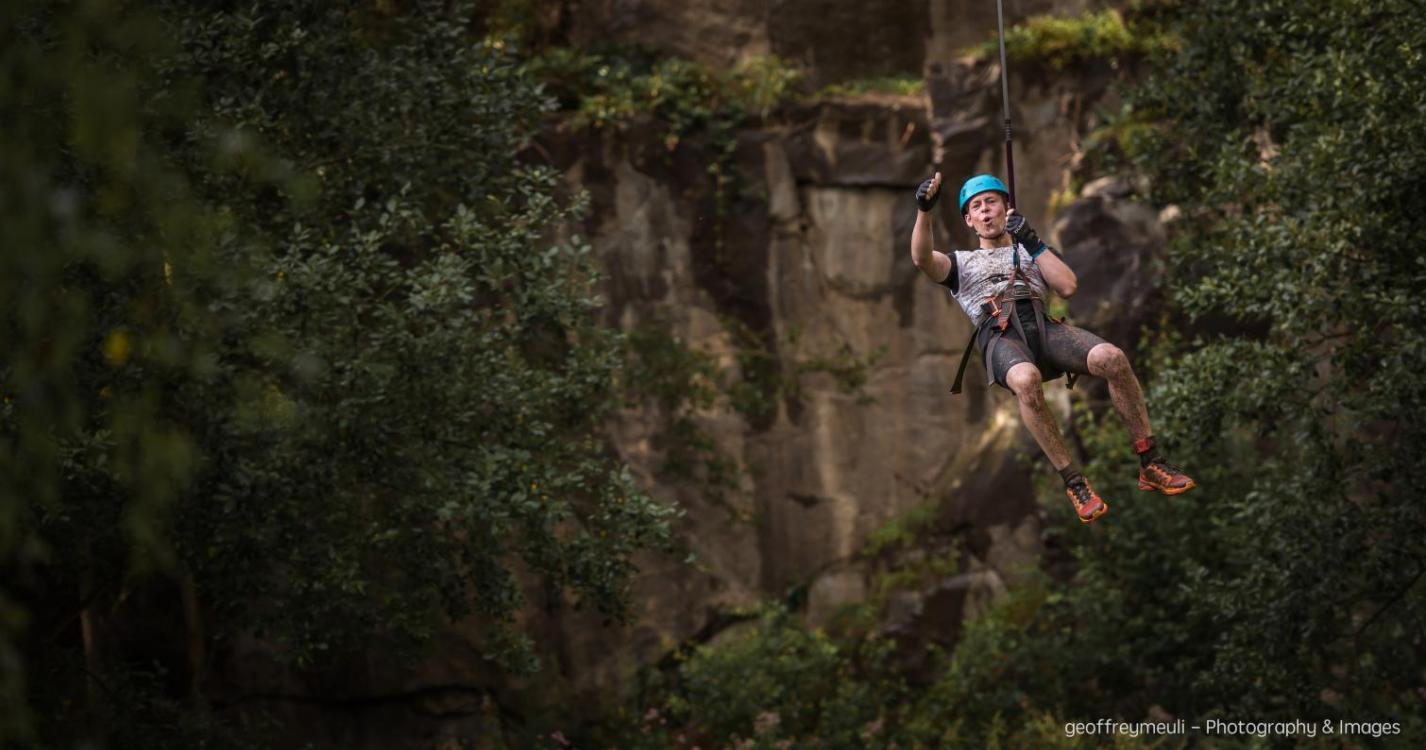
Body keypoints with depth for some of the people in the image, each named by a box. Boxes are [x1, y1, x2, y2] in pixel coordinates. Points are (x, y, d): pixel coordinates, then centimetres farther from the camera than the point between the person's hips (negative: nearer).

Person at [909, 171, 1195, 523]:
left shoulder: (1033, 250, 33)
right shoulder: (960, 262, 29)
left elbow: (1068, 287, 13)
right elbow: (922, 258, 5)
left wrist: (1032, 242, 9)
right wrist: (924, 210, -10)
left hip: (1043, 325, 2)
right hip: (998, 336, -2)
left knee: (1112, 358, -29)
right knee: (1026, 381, -41)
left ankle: (1150, 465, -20)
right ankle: (1073, 483, -32)